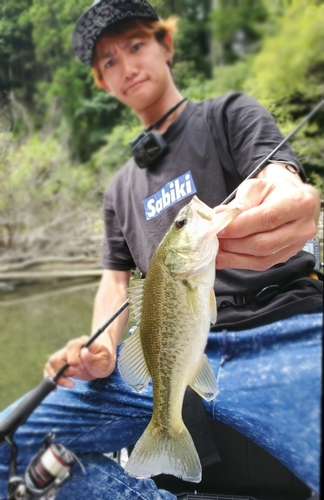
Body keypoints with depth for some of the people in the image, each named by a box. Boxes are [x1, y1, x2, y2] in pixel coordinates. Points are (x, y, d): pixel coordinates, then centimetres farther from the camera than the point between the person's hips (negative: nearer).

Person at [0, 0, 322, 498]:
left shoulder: (230, 113, 10)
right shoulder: (121, 189, 23)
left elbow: (281, 177, -9)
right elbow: (117, 279, 19)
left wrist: (281, 199, -36)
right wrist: (103, 349, -3)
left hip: (282, 335, -4)